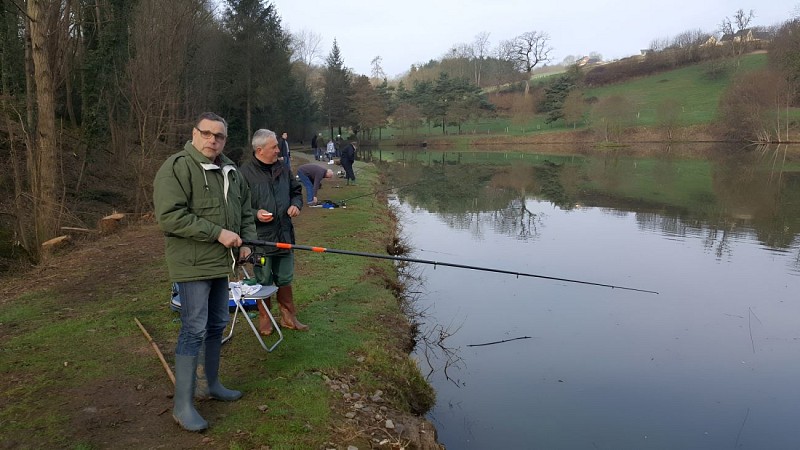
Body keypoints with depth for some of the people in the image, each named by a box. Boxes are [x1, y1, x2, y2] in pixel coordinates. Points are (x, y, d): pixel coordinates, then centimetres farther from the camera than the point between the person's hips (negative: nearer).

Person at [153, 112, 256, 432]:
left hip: (220, 262, 8)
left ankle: (211, 384, 34)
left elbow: (245, 209, 20)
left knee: (217, 325, 17)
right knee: (194, 330, -6)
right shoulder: (176, 167, -15)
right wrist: (218, 233, -24)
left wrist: (246, 240, 2)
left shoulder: (230, 171, 11)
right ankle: (182, 404, 6)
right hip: (193, 264, -8)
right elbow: (169, 217, -24)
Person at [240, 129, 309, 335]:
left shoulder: (283, 169, 6)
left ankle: (288, 316, 31)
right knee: (263, 281, 9)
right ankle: (264, 319, 27)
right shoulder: (246, 173, -12)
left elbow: (296, 191, 19)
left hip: (284, 235, 5)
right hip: (260, 238, -5)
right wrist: (255, 214, -25)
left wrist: (296, 204, -1)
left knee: (285, 279, 17)